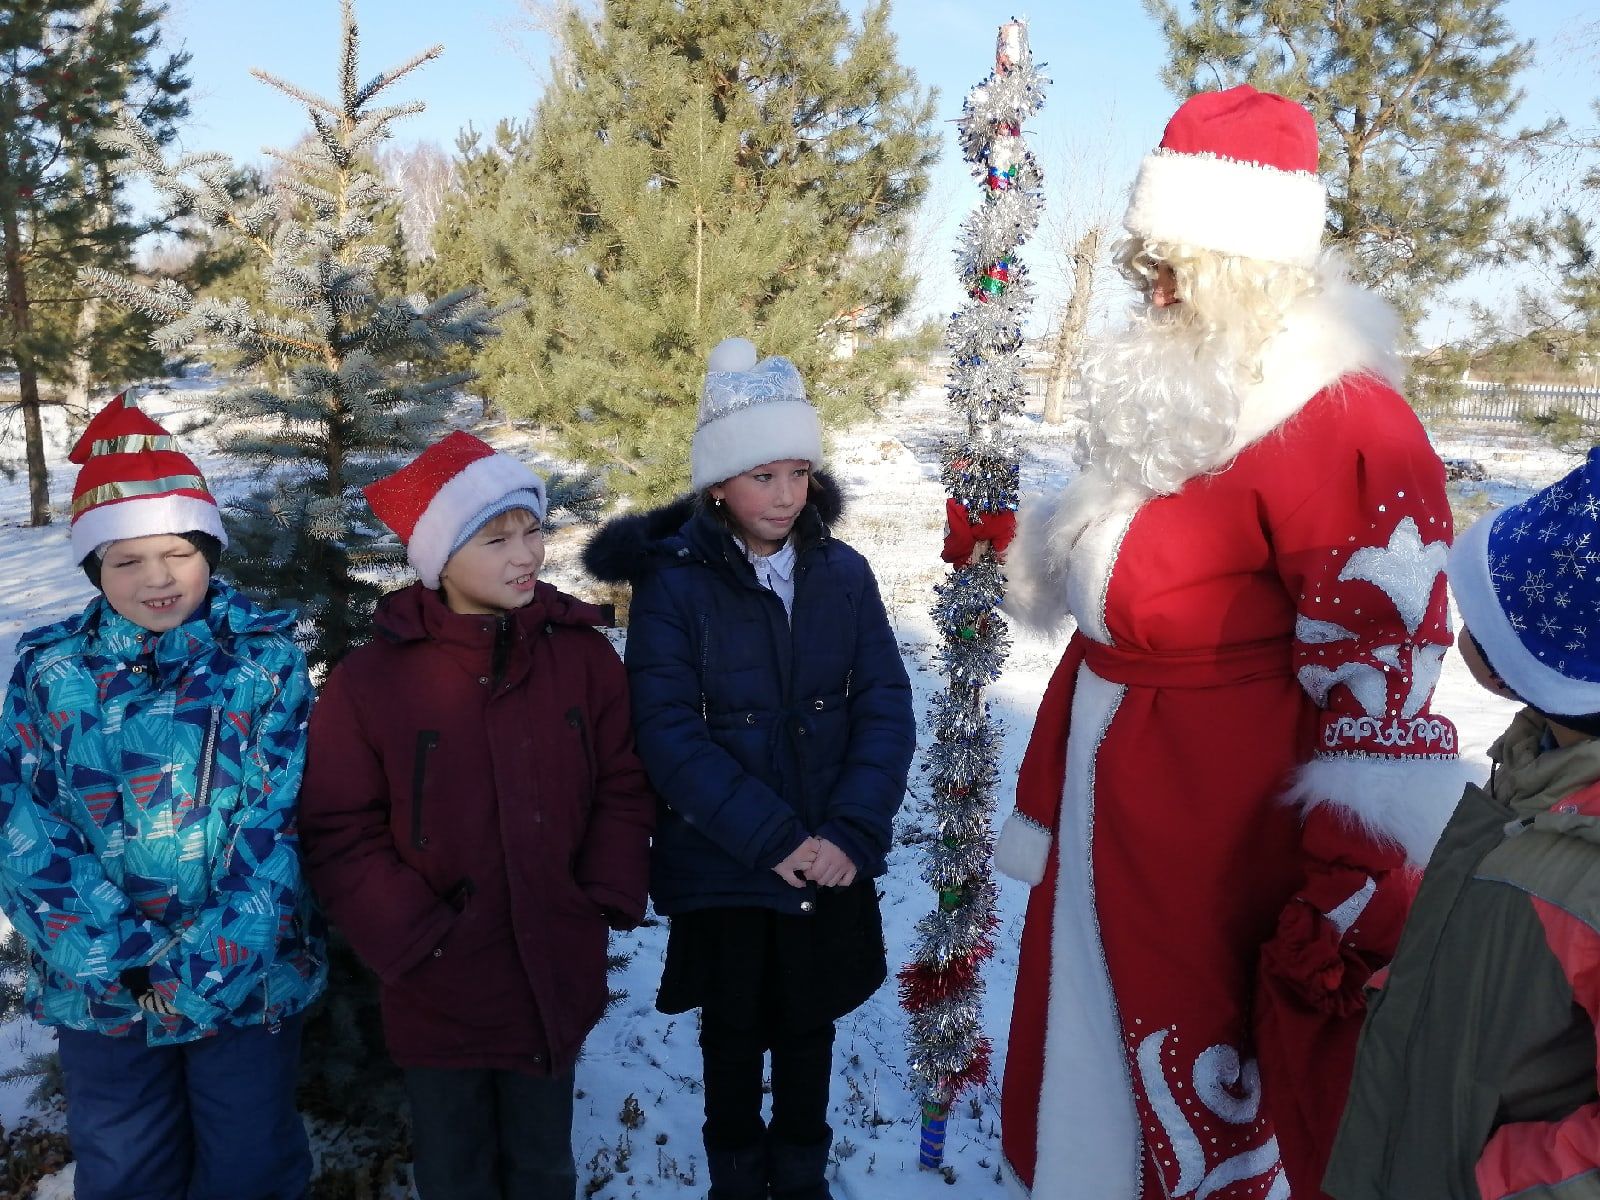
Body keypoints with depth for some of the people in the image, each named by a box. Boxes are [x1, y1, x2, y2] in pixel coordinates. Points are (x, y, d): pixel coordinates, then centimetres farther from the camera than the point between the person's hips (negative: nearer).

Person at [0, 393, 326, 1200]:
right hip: (99, 986, 2)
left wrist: (211, 960, -17)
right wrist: (117, 958, -16)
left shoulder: (265, 659, -8)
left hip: (248, 974, -2)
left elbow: (280, 823, -11)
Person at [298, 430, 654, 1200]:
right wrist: (414, 938, -14)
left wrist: (606, 898, -8)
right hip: (438, 992, -1)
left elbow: (624, 787, 1)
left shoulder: (583, 654, -5)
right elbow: (338, 832, -9)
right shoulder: (370, 681, -12)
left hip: (557, 979, 2)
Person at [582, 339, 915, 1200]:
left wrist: (850, 831, -17)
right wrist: (770, 837, -21)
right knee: (734, 1033, 16)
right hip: (722, 865, -2)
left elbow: (886, 708, -5)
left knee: (810, 1025, 18)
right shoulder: (673, 585, -11)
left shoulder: (844, 573, -3)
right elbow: (668, 733, -16)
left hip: (832, 861, 2)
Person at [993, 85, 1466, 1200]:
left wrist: (1353, 902, -20)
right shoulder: (1173, 396, 10)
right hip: (1108, 828, 9)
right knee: (1093, 1077, 22)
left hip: (1224, 850, -8)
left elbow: (1380, 687, -21)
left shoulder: (1340, 428, -18)